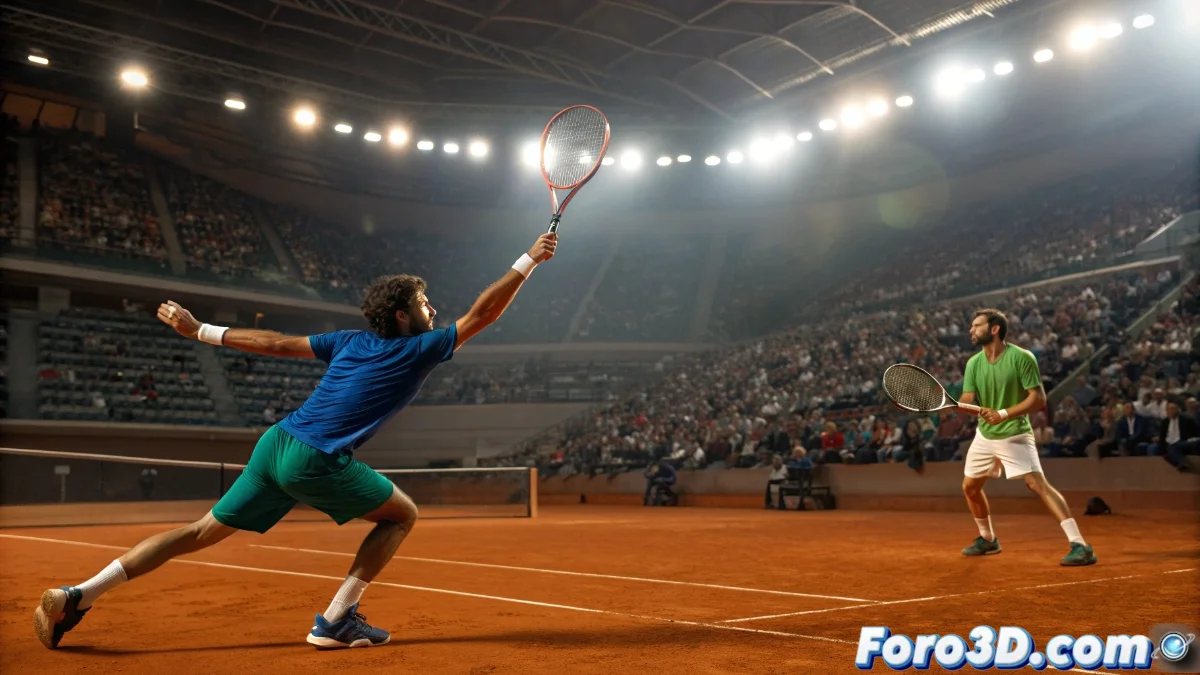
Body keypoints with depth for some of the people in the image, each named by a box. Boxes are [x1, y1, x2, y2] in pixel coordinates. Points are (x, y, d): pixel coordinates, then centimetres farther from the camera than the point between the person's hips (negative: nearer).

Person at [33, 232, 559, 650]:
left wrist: (199, 332, 21)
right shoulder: (418, 351, 0)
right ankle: (336, 620, 5)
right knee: (402, 515, 10)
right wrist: (529, 260, 2)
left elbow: (274, 343, 15)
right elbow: (480, 315, 0)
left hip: (276, 442, 7)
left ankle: (77, 596, 11)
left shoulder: (351, 341, 16)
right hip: (316, 463, -7)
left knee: (202, 532, 15)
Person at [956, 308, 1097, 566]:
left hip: (1015, 435, -7)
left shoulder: (1022, 357, -16)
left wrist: (1003, 414, -29)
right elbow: (967, 401, -6)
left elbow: (1038, 399, -20)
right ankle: (987, 539, 35)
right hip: (984, 436, 7)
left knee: (1038, 484, -20)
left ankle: (1080, 546, -19)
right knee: (970, 487, 13)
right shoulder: (973, 363, 0)